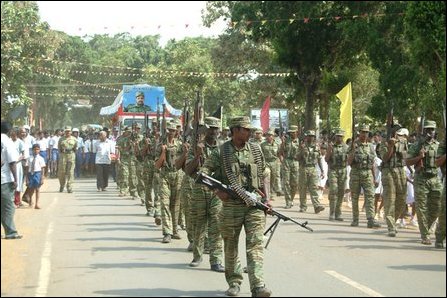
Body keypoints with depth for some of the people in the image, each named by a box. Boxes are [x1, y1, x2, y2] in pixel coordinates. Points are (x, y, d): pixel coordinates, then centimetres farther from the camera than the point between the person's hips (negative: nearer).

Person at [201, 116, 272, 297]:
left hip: (254, 204, 1)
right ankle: (234, 283, 24)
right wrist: (217, 190, -12)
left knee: (255, 244, -10)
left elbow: (263, 175, 16)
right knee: (230, 246, 9)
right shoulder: (220, 152, -2)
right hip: (231, 206, -1)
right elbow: (203, 173, 0)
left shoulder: (256, 150, 8)